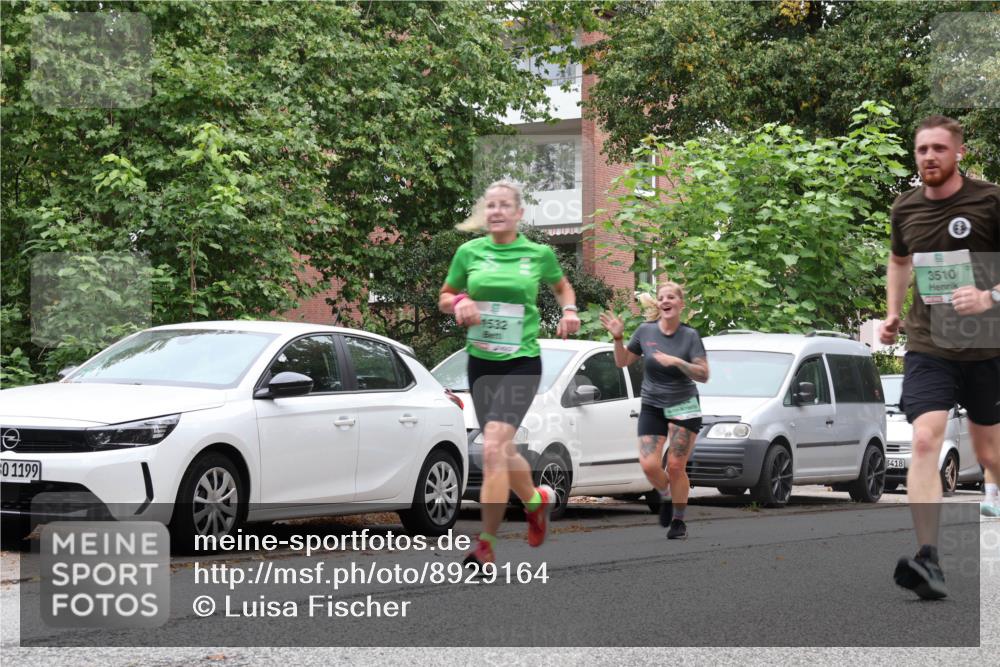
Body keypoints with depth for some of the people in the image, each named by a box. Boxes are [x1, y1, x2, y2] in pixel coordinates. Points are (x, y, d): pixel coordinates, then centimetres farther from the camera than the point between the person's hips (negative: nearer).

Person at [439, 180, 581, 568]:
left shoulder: (539, 254, 0)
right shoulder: (469, 252, 2)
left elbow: (562, 287, 20)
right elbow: (444, 297, 13)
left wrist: (569, 310, 0)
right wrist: (458, 303, -9)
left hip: (521, 363, -4)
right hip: (480, 362, 4)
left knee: (493, 448, -20)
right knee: (504, 452, 15)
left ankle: (486, 547, -17)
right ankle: (536, 499, 47)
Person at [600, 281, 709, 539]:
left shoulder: (690, 336, -6)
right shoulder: (645, 331, 0)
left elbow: (703, 374, -11)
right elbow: (622, 362, 10)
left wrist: (677, 362, -25)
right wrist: (618, 338, -6)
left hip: (684, 407, -2)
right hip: (652, 407, 2)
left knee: (676, 467, -7)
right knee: (649, 465, -12)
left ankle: (678, 520, 10)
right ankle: (666, 497, 21)